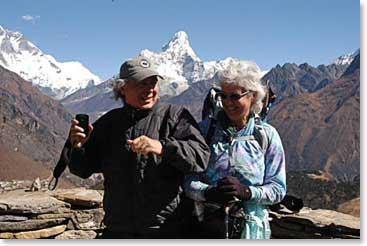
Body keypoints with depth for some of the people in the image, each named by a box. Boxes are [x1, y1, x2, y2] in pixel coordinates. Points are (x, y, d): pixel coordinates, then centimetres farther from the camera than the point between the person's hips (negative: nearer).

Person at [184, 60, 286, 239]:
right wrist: (207, 192, -21)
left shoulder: (268, 135, 2)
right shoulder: (205, 129, 3)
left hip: (251, 230, 0)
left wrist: (246, 191, -17)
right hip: (209, 226, 0)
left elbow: (278, 189, 0)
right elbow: (188, 180, -1)